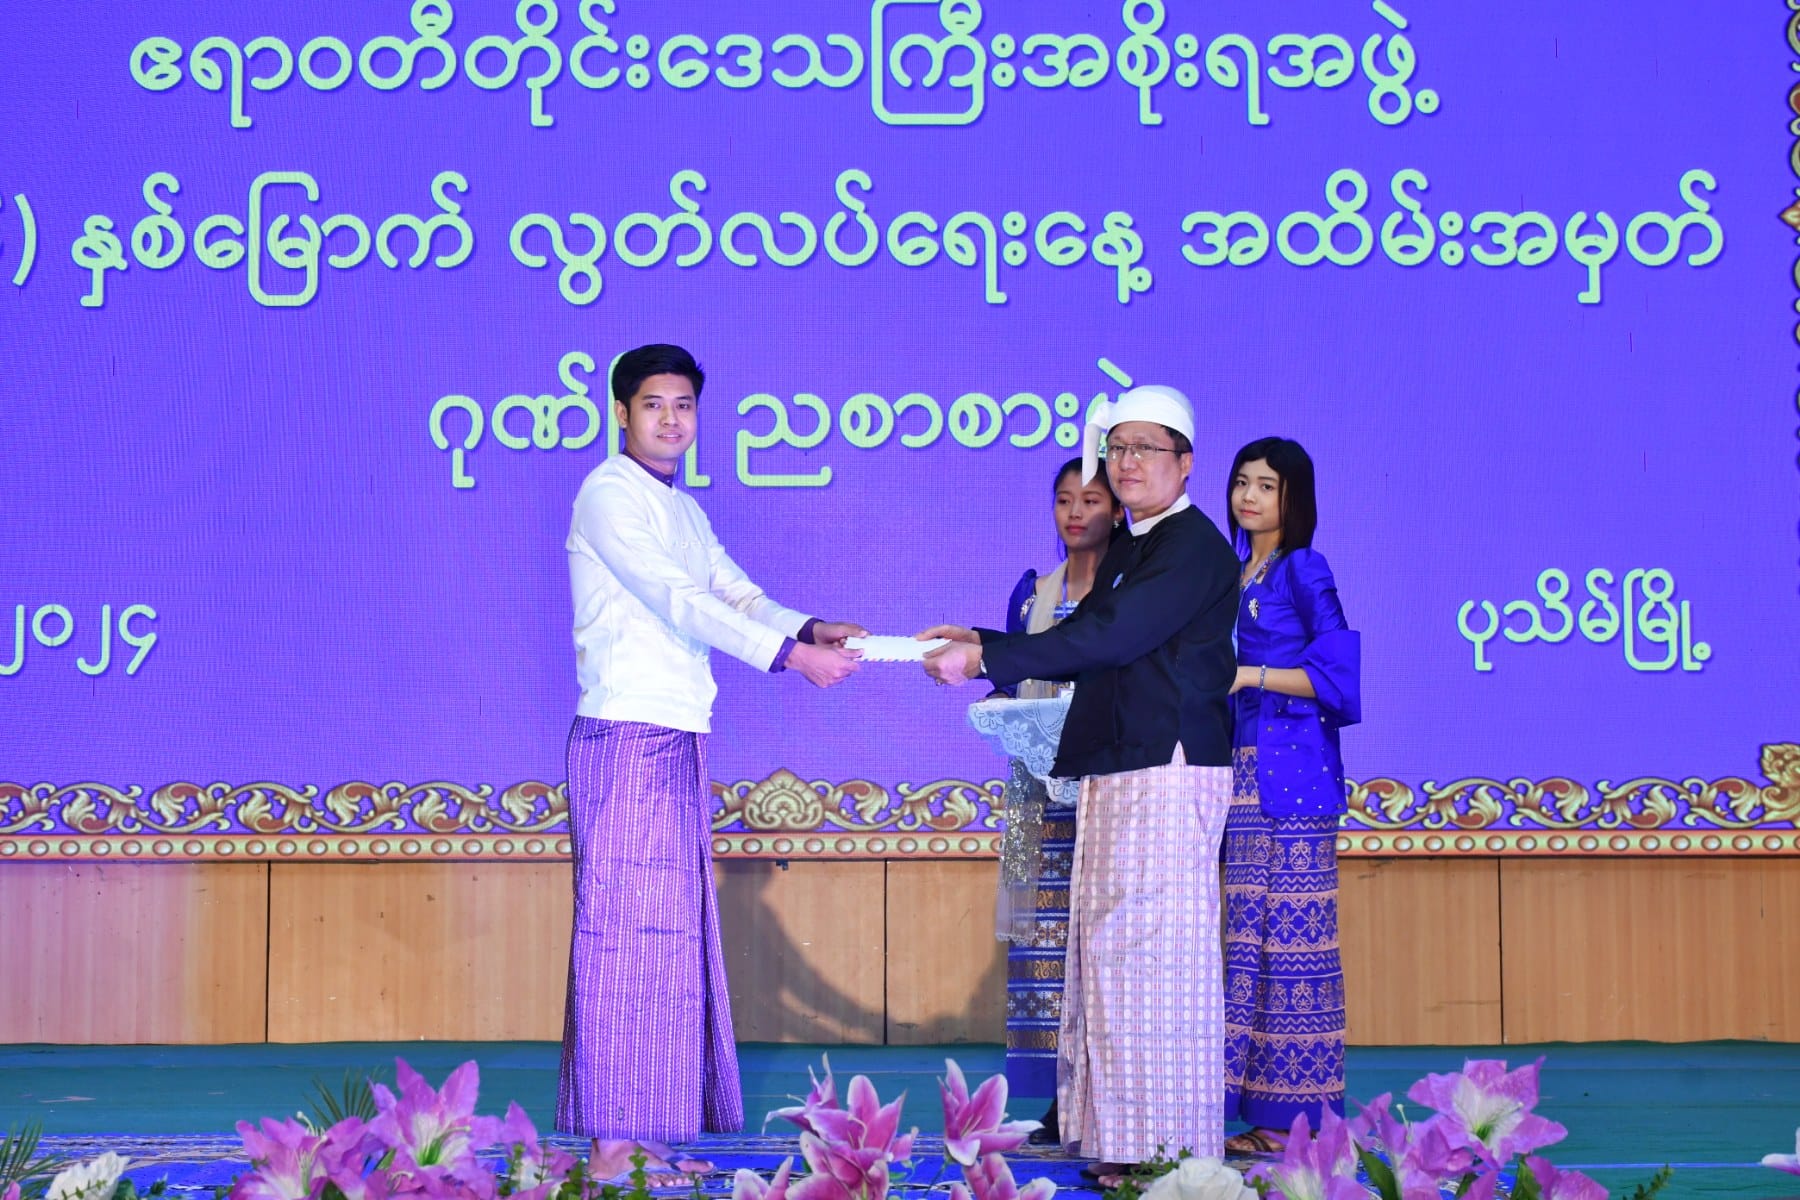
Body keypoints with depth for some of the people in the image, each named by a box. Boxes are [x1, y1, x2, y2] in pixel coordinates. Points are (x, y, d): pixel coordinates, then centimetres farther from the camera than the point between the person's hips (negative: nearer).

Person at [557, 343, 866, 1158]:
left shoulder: (684, 511, 21)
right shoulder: (608, 495, -7)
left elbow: (738, 596, 13)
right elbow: (676, 600, -17)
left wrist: (812, 629, -7)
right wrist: (790, 655, -22)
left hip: (679, 740, 9)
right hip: (627, 734, -9)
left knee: (678, 927, 9)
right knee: (626, 922, -7)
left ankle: (675, 1114, 15)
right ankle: (615, 1123, -4)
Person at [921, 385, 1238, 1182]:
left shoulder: (1194, 547, -9)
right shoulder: (1128, 551, 20)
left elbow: (1106, 639, -19)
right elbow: (1088, 648, 20)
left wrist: (986, 660, -19)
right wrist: (981, 645, 9)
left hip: (1169, 771, -9)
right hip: (1112, 774, 9)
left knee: (1153, 952, -8)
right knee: (1111, 953, 8)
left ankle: (1169, 1146, -3)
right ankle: (1122, 1142, 13)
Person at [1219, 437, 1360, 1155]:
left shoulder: (1304, 570, -4)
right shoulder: (1239, 573, 18)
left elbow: (1336, 670, -12)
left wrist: (1249, 674, -15)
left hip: (1295, 771, -7)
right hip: (1246, 769, 7)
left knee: (1294, 932, -6)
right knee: (1246, 931, 5)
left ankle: (1299, 1109, -3)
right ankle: (1259, 1105, 8)